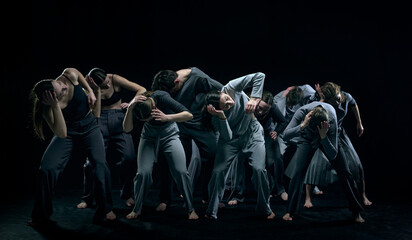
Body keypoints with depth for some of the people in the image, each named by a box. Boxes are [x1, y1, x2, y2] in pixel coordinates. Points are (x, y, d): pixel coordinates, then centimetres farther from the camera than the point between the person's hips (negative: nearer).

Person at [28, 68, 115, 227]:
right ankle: (41, 217, 1)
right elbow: (61, 134, -34)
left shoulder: (70, 75, -19)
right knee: (46, 169, -18)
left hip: (89, 128, 2)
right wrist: (55, 106, -42)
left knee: (100, 163, -24)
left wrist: (90, 91, -4)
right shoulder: (48, 108, -25)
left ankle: (105, 210, -8)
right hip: (68, 133, -1)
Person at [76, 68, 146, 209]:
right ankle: (88, 198, 11)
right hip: (100, 122, 0)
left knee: (129, 157, -17)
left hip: (118, 119, 0)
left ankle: (127, 195, 3)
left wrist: (131, 104, -14)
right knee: (92, 160, -10)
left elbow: (141, 90, -3)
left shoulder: (115, 79, -6)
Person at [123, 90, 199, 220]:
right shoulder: (136, 104, -23)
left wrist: (166, 117, -48)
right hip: (149, 136, 1)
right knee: (143, 172, -15)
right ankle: (137, 209, 7)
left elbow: (189, 115, -34)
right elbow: (127, 129, -30)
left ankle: (190, 209, 3)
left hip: (169, 134, -1)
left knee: (181, 171, -15)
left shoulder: (162, 97, -30)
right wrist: (130, 108, -43)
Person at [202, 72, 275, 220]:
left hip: (252, 133, 1)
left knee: (259, 169, -14)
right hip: (231, 139, 0)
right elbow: (228, 137, -31)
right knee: (218, 171, -12)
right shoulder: (216, 117, -24)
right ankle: (211, 212, 7)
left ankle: (264, 209, 7)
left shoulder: (231, 88, -24)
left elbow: (259, 76, -23)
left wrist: (253, 99, -33)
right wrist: (222, 116, -41)